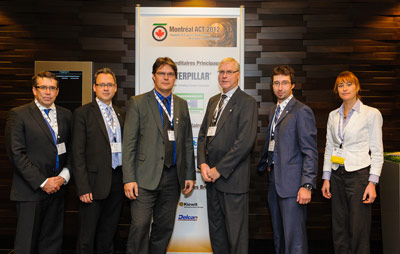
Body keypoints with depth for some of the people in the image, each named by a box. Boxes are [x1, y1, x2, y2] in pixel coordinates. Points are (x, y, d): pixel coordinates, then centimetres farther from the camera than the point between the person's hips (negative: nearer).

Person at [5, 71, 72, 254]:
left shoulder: (66, 115, 11)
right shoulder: (18, 115, -3)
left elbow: (72, 150, 11)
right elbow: (16, 154, -10)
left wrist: (64, 176, -5)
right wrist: (43, 182, -13)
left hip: (57, 190, 4)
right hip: (31, 191, -4)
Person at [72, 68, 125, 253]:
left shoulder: (120, 114, 13)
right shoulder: (83, 113, -4)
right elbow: (78, 154, -9)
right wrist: (83, 188, -15)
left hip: (118, 179, 5)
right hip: (95, 181, -5)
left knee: (109, 233, 16)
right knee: (87, 237, 4)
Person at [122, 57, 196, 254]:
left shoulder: (182, 104, 12)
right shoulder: (138, 102, 0)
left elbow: (187, 142, 14)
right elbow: (129, 144, -4)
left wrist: (190, 175, 9)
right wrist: (129, 179, -11)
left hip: (173, 176, 4)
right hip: (146, 177, -4)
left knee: (165, 227, 11)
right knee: (140, 226, -7)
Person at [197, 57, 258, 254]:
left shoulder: (247, 103, -9)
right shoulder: (213, 101, 15)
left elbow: (245, 142, -18)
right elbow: (202, 134, 14)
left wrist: (219, 169, -16)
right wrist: (203, 164, -1)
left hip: (232, 178, -7)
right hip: (212, 177, 7)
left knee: (236, 232, 3)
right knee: (216, 228, 18)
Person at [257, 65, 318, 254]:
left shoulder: (302, 111, -10)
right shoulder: (273, 111, 16)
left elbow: (310, 152, -14)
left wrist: (307, 185, -19)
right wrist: (263, 165, 19)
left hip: (292, 184, -8)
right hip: (274, 182, 8)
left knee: (294, 238, -4)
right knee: (278, 236, 17)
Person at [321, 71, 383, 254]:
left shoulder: (371, 114, -3)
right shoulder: (333, 115, 11)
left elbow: (377, 151, -4)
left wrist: (372, 183, -11)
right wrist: (326, 178, 8)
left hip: (359, 175, -4)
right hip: (338, 176, 5)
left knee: (358, 230, 0)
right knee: (339, 228, 10)